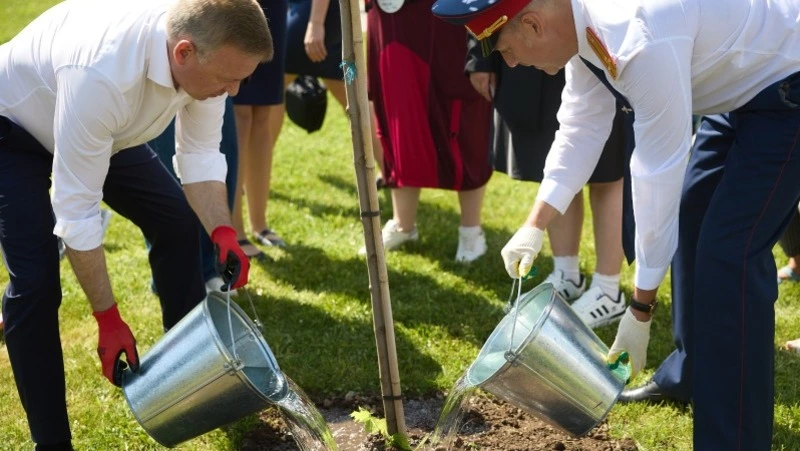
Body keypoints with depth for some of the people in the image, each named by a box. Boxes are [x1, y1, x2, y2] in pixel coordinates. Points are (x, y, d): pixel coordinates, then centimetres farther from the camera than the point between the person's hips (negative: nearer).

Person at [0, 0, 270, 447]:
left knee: (179, 222, 4)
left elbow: (201, 155, -12)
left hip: (108, 127, 7)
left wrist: (223, 233, -28)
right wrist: (108, 319, -30)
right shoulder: (100, 74, -45)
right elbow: (76, 210, -37)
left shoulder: (205, 46, -26)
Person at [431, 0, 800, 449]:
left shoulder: (640, 39, -36)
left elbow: (659, 175, -31)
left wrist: (641, 307, -23)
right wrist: (536, 225, -3)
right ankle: (695, 374, 37)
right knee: (689, 217, 18)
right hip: (738, 89, 10)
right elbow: (581, 128, 4)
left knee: (729, 252, -15)